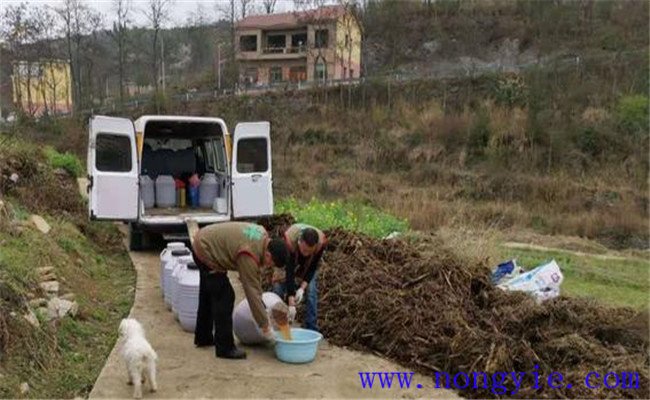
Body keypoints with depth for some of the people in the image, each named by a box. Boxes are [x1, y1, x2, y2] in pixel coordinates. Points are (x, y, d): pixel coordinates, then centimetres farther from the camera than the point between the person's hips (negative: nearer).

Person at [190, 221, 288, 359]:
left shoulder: (263, 237, -8)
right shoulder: (248, 256, -32)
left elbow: (256, 271, 6)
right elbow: (252, 292, -28)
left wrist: (259, 297, 7)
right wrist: (265, 326, -22)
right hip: (206, 252, -10)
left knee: (207, 294, 22)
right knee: (224, 297, -10)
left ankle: (203, 338, 39)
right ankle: (225, 348, -1)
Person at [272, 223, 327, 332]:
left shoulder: (321, 241, -38)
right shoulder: (289, 241, -45)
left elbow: (313, 267, -23)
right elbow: (289, 272, -43)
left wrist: (302, 288, -33)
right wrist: (291, 304, -43)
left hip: (307, 264, 1)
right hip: (287, 261, -1)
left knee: (311, 293, -11)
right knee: (278, 290, -8)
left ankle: (312, 330, -2)